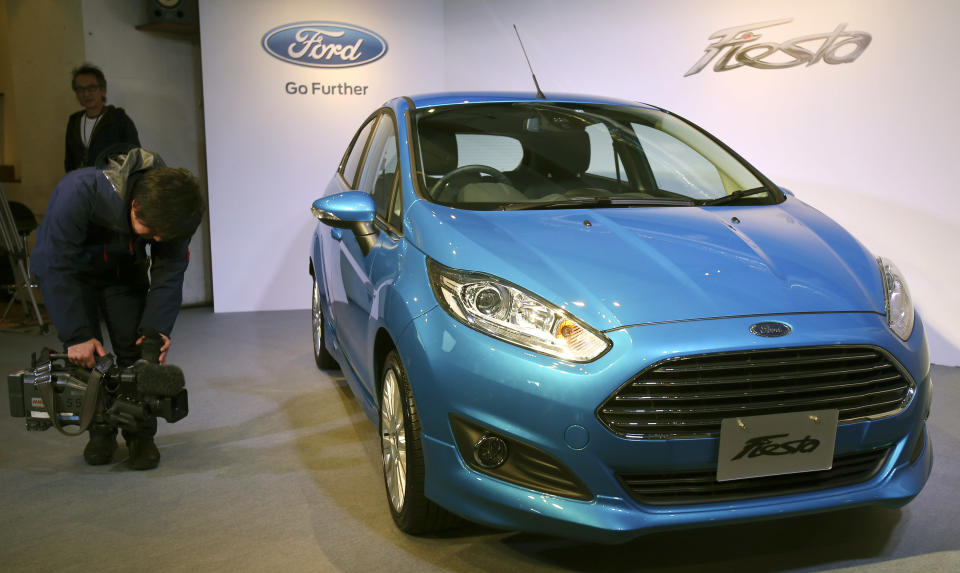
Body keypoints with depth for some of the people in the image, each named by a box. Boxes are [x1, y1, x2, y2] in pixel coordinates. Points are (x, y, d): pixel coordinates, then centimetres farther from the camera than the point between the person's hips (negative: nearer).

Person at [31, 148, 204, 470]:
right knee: (84, 352, -10)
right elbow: (55, 267, -35)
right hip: (70, 268, -2)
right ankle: (100, 431, 7)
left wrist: (156, 328, -29)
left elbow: (168, 274, -19)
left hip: (124, 269, 2)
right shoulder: (79, 192, -41)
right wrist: (76, 335, -34)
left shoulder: (170, 211, -30)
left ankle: (140, 434, 3)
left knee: (135, 349, -9)